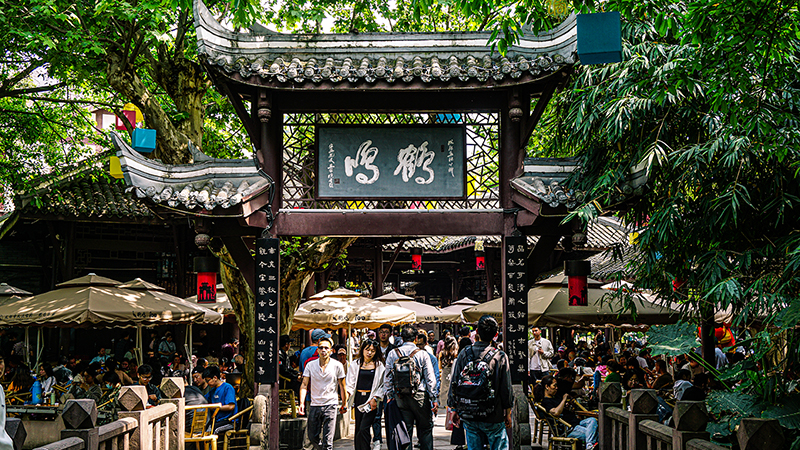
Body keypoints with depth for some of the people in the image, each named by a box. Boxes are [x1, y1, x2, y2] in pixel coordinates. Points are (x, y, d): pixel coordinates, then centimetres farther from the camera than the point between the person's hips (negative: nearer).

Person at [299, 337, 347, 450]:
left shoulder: (337, 365, -1)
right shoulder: (310, 365, 3)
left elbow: (342, 387, 7)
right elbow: (304, 385, 1)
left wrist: (344, 404, 10)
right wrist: (302, 403, -11)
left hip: (330, 405, -3)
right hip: (314, 405, 3)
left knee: (327, 440, -9)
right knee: (312, 438, 10)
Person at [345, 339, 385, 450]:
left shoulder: (379, 366, 4)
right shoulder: (355, 364, 11)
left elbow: (382, 385, 2)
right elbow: (350, 383, 10)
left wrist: (375, 398, -9)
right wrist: (347, 393, -7)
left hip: (371, 400, -3)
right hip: (358, 398, 3)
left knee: (363, 429, -13)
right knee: (358, 429, 5)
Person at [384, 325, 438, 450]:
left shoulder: (393, 354, 1)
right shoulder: (422, 354, -4)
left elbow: (387, 378, 5)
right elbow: (430, 379, -3)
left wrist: (389, 395, 15)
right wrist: (434, 399, 2)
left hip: (401, 397, 2)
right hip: (420, 397, -2)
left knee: (405, 430, 7)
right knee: (425, 429, 6)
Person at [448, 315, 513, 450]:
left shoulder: (464, 354, -2)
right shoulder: (500, 357, -10)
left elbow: (454, 384, 3)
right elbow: (506, 388, -5)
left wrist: (454, 409, 14)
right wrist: (508, 413, 7)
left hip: (468, 415, 3)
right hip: (493, 418, -3)